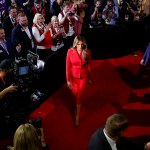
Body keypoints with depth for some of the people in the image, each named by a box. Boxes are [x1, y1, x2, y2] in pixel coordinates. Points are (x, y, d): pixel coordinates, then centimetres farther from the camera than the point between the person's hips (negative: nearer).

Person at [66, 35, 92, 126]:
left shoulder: (87, 52, -15)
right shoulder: (70, 52, -17)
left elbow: (89, 66, -3)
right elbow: (68, 67, -10)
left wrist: (89, 78, 5)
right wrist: (68, 80, -9)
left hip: (83, 77, -1)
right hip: (73, 77, 1)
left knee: (79, 97, 4)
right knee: (76, 94, 23)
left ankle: (77, 116, 19)